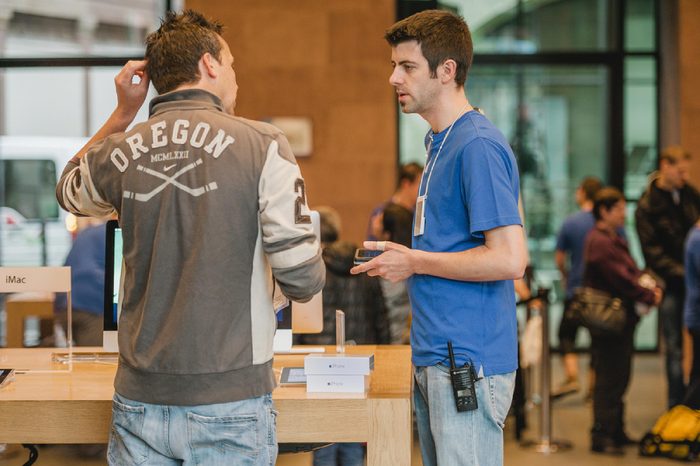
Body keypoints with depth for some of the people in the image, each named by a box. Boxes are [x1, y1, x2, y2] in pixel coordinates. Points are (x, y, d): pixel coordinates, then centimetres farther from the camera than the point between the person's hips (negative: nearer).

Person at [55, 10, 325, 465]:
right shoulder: (262, 145, -9)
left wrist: (124, 112, 21)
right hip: (231, 404, -3)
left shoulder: (119, 153, 2)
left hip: (141, 399, 3)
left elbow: (70, 188, 28)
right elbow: (303, 280, -13)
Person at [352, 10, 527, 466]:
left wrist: (413, 262, -13)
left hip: (468, 363, -10)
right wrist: (402, 260, 9)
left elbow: (509, 259, -21)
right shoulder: (440, 142, 15)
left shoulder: (478, 145, -15)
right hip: (433, 359, 10)